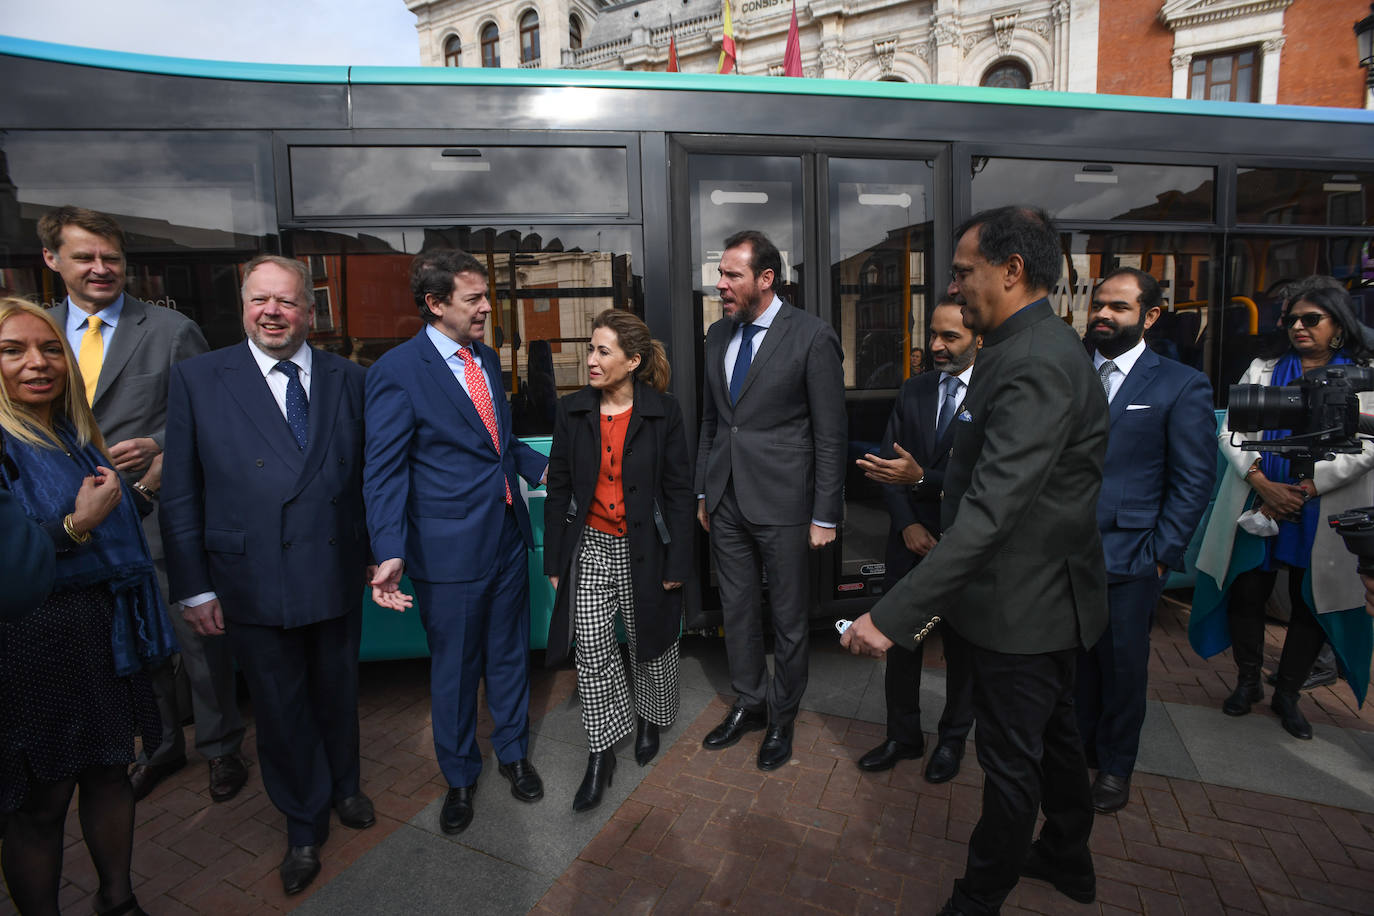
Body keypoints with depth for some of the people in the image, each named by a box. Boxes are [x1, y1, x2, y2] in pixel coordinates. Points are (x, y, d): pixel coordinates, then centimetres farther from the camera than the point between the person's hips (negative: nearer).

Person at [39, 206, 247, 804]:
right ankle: (160, 745, 38)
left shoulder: (173, 331, -5)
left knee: (198, 636, 6)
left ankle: (220, 747, 26)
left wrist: (160, 445, -18)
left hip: (167, 517, -4)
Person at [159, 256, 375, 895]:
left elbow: (366, 476, 4)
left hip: (337, 576, 2)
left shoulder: (347, 379, 1)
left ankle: (344, 786, 47)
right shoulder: (197, 379, -5)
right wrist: (195, 589, -5)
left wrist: (380, 554, 3)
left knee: (337, 693, 20)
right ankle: (304, 827, 38)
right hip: (253, 588, -1)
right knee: (280, 710, 15)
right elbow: (180, 495, -4)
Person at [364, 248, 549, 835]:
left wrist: (541, 468, 4)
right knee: (454, 668, 13)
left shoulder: (487, 359, 7)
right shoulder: (398, 371, -14)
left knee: (509, 653, 20)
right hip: (450, 550, -6)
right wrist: (390, 554, -24)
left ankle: (513, 752, 43)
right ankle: (459, 777, 37)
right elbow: (383, 472, -15)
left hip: (508, 536, 6)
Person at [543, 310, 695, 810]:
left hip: (645, 549, -1)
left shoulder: (663, 411, -8)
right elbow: (559, 487, 4)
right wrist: (554, 560, 4)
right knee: (592, 648, 0)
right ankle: (601, 754, 17)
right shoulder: (573, 411, -1)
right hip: (590, 545, 2)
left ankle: (649, 719, 43)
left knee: (649, 641, 15)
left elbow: (679, 489, -5)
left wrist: (677, 562, -7)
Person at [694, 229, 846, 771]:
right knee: (738, 609, 17)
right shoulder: (718, 335, 8)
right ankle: (748, 705, 38)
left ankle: (782, 720, 32)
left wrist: (825, 516, -10)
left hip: (783, 503, -5)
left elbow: (830, 435, -10)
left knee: (788, 619, 10)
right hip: (727, 501, 6)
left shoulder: (812, 338, -11)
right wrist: (703, 492, 14)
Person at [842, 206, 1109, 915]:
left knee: (1011, 760, 9)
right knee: (1052, 731, 26)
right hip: (1044, 592, 10)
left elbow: (991, 510, -35)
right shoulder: (1037, 347, 7)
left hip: (1024, 603, -10)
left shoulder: (1036, 364, -27)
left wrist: (894, 613, -36)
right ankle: (1067, 858, 49)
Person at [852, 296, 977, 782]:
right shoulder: (912, 391, 5)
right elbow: (889, 464, 4)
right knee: (900, 643, 12)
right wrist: (908, 524, -8)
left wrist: (922, 478, -29)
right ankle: (903, 736, 32)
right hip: (911, 540, 4)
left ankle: (952, 740, 36)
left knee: (963, 649, 14)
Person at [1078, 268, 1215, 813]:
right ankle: (1079, 748, 36)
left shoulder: (1181, 386, -3)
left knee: (1123, 666, 11)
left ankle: (1115, 765, 32)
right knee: (1074, 659, 15)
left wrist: (1159, 556, -8)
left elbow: (1194, 481, -4)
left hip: (1128, 560, -3)